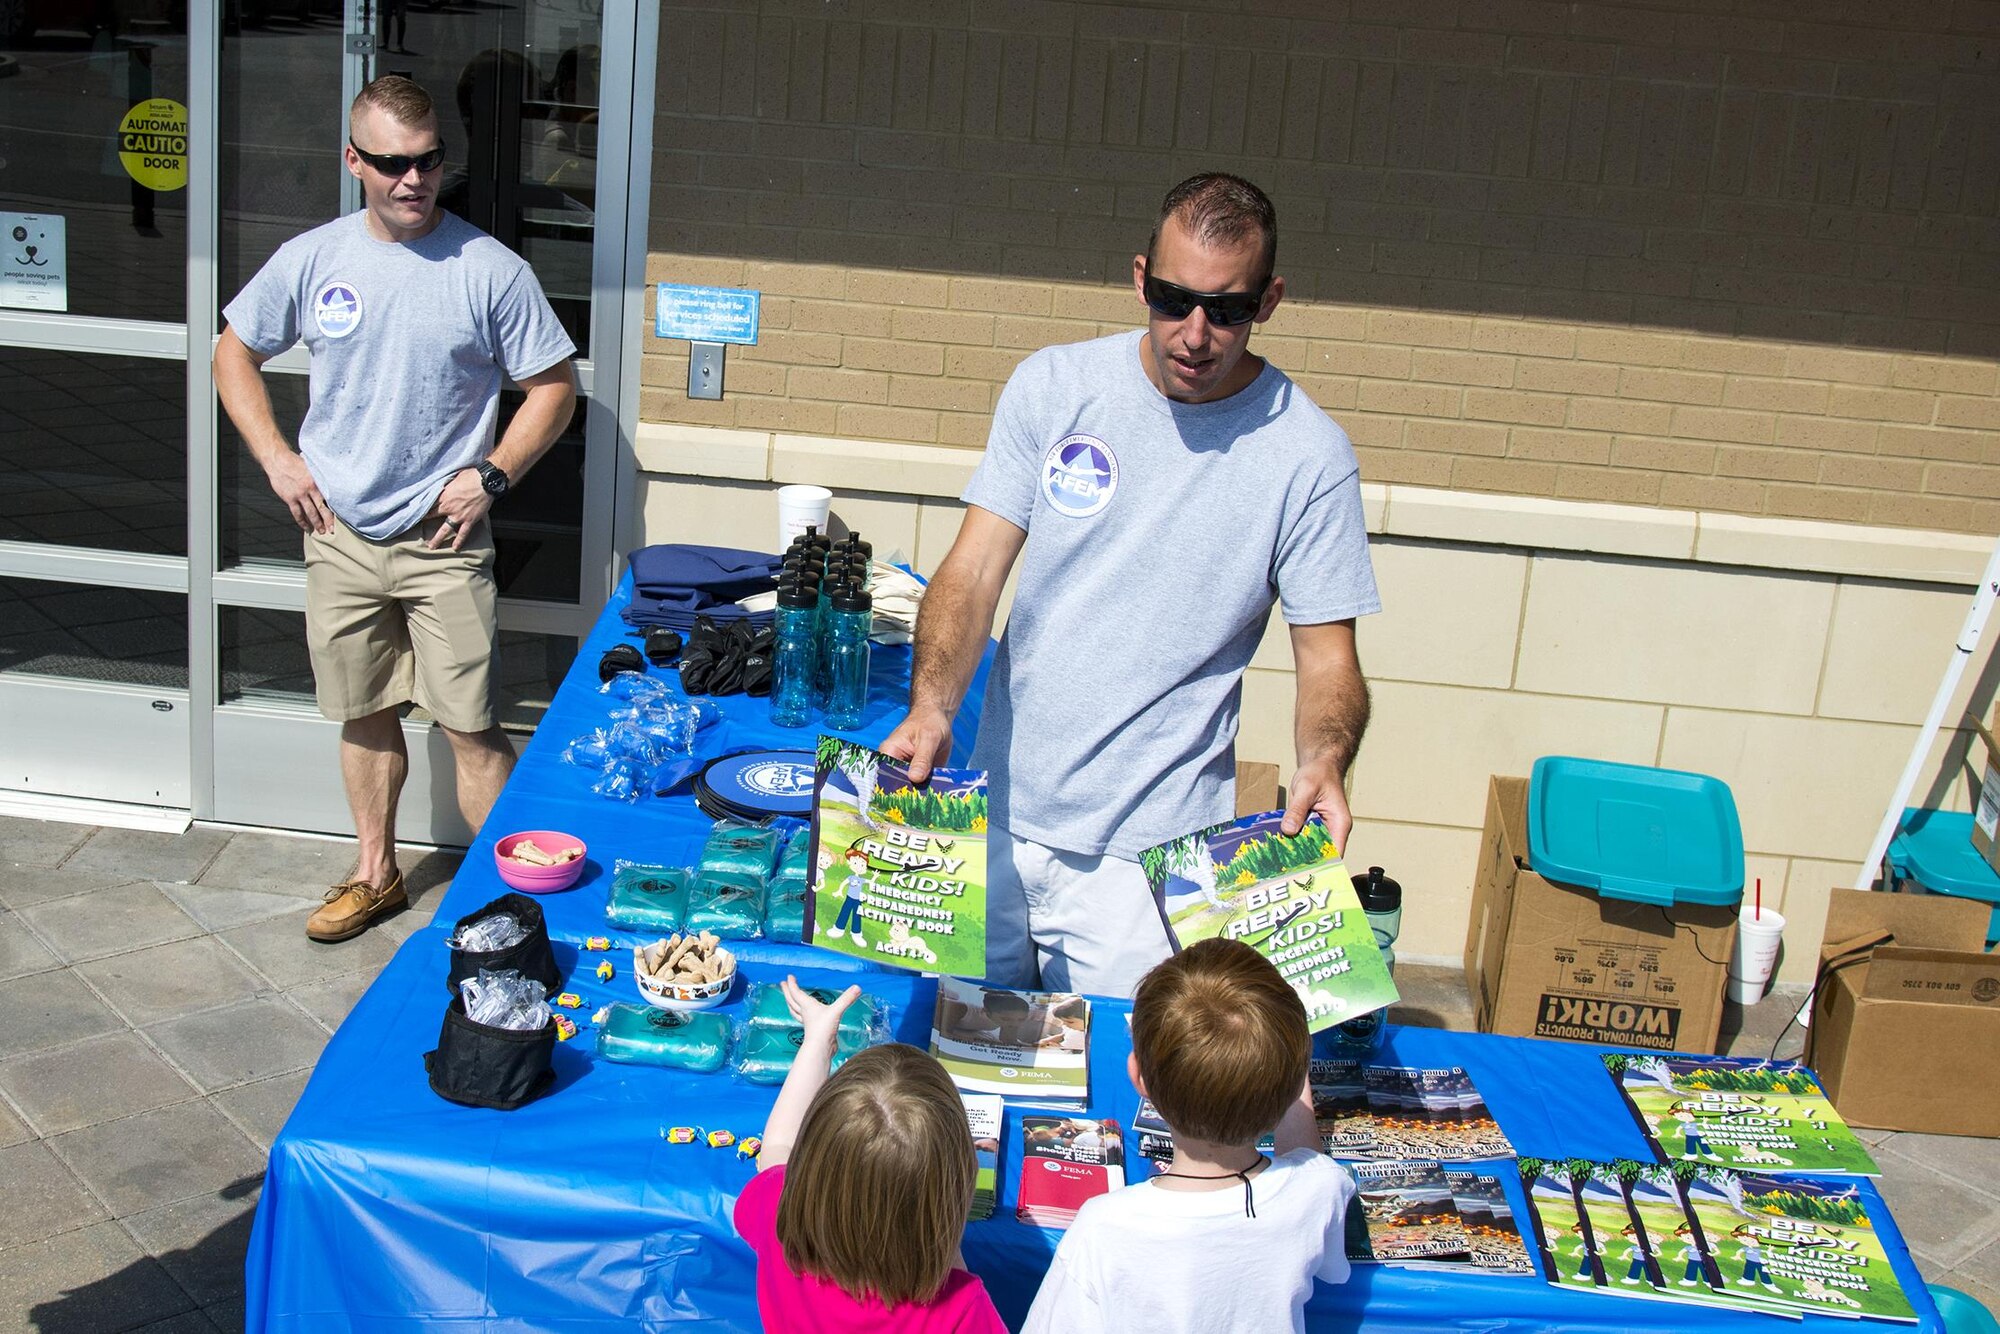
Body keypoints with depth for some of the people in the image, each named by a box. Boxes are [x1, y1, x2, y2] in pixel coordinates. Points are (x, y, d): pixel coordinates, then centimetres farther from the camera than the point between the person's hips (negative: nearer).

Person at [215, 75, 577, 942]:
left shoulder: (489, 269, -8)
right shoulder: (311, 260, 1)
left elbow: (554, 385, -1)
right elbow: (234, 353, 14)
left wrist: (490, 474, -11)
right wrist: (277, 458, 2)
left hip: (444, 541, -3)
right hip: (340, 535, 3)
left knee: (471, 729, -3)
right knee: (364, 715, 16)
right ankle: (375, 873, 33)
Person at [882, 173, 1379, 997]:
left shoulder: (1308, 455, -7)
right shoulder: (1052, 387, -1)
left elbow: (1329, 659, -3)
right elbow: (973, 571, -4)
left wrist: (1322, 763, -24)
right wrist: (931, 707, -20)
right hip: (996, 816, 3)